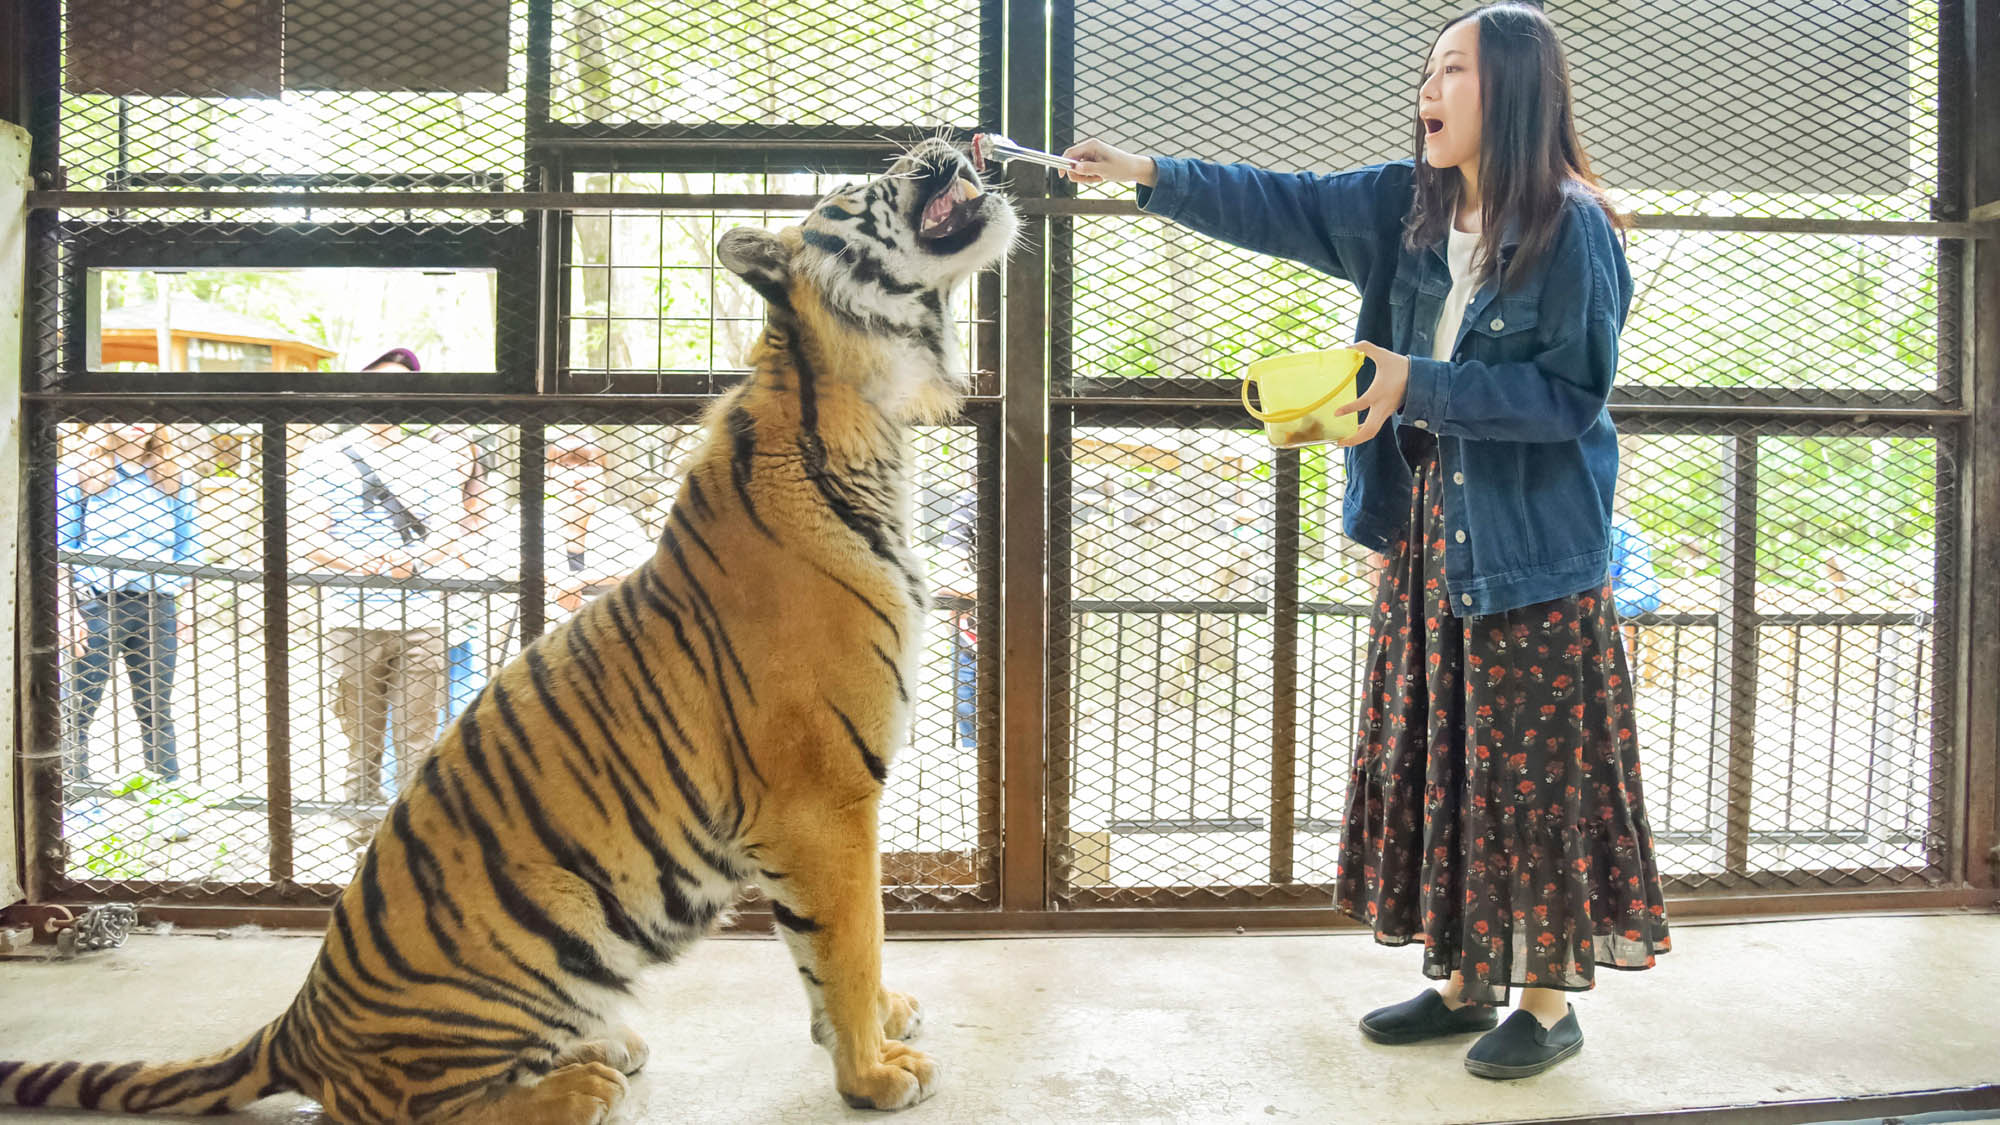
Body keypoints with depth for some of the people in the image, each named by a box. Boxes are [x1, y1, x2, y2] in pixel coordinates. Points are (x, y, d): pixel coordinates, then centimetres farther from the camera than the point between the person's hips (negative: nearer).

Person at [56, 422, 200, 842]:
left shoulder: (172, 480, 13)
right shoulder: (77, 477, 6)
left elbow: (186, 546, 13)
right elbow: (63, 548, 3)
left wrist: (181, 607, 6)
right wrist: (71, 613, -5)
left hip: (157, 607, 2)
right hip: (96, 604, -2)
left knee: (157, 713, 6)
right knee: (77, 711, 0)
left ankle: (171, 810, 9)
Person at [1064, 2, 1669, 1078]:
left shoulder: (1571, 229, -13)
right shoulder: (1408, 204, 6)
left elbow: (1570, 394, -15)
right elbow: (1280, 205, 6)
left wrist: (1419, 384, -20)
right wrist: (1152, 175, -2)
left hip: (1531, 545, -7)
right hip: (1430, 527, 7)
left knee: (1532, 769, 2)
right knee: (1436, 756, 13)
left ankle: (1550, 1000, 20)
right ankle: (1466, 979, 28)